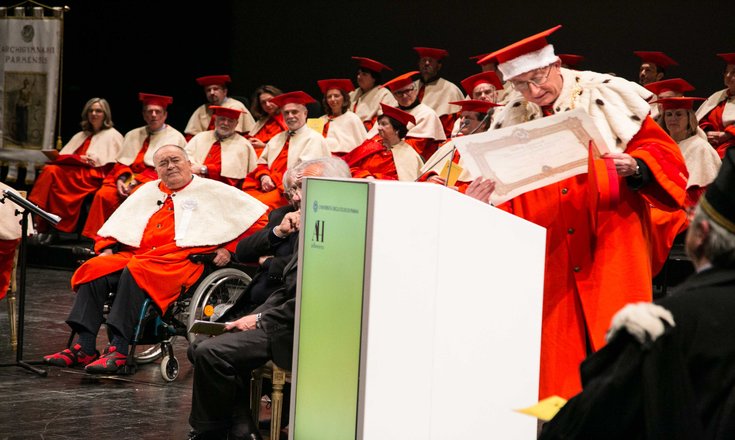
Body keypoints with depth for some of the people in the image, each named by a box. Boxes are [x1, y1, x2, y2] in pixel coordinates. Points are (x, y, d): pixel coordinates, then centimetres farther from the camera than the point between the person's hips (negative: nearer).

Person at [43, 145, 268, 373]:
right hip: (134, 255, 6)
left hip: (178, 259, -5)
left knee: (135, 271, -36)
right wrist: (107, 248, 9)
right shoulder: (147, 191, 29)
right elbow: (118, 224, 29)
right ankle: (84, 348, -27)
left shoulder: (212, 191, 13)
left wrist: (229, 248, 0)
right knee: (94, 270, -22)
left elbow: (258, 217, 8)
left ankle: (118, 350, -38)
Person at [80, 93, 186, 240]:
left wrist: (137, 181, -14)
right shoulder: (133, 135, 22)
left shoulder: (175, 138, 6)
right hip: (128, 177, 4)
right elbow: (121, 162, 16)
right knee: (103, 195, -23)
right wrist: (121, 179, -8)